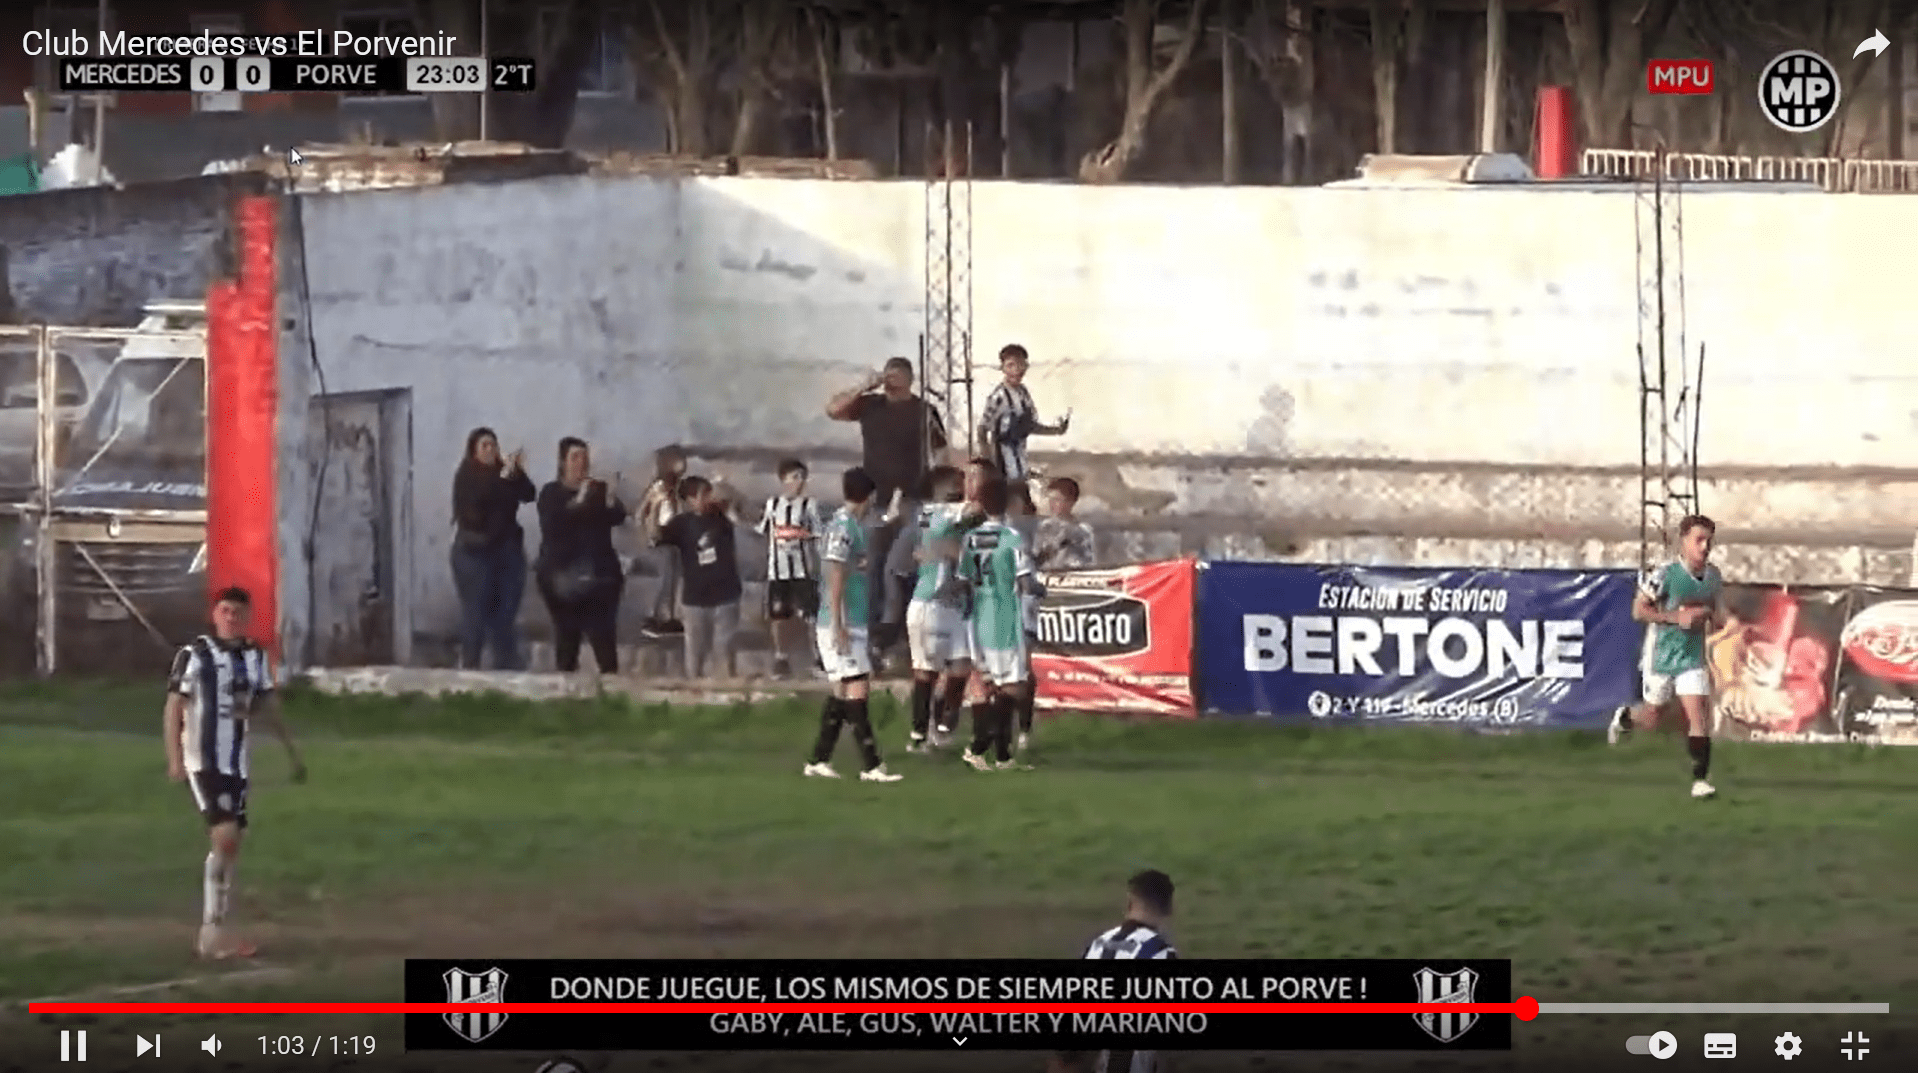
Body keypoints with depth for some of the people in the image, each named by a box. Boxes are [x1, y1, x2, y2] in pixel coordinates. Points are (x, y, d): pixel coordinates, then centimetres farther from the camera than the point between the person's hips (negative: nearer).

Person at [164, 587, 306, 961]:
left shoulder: (256, 657, 8)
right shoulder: (195, 655, -9)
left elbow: (268, 707, 18)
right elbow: (174, 707, -8)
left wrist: (291, 751, 17)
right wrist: (174, 759, -16)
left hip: (238, 762, 6)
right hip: (203, 761, -6)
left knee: (230, 847, 10)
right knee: (224, 837, -18)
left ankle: (214, 932, 18)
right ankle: (212, 928, -13)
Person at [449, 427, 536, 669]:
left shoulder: (504, 473, 10)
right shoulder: (466, 476, -3)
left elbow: (528, 494, -2)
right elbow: (481, 497, -21)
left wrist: (519, 472, -18)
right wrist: (505, 476, -25)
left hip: (507, 549, 5)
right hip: (475, 551, -5)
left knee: (506, 612, 1)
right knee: (476, 611, -7)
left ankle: (508, 665, 4)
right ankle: (469, 665, -3)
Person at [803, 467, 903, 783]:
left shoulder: (857, 526, 15)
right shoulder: (842, 526, -14)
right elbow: (836, 577, -18)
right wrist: (838, 624, -21)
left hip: (855, 623, 10)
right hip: (842, 624, -10)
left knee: (843, 692, 11)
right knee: (857, 689, -9)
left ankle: (819, 761, 14)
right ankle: (871, 766, -10)